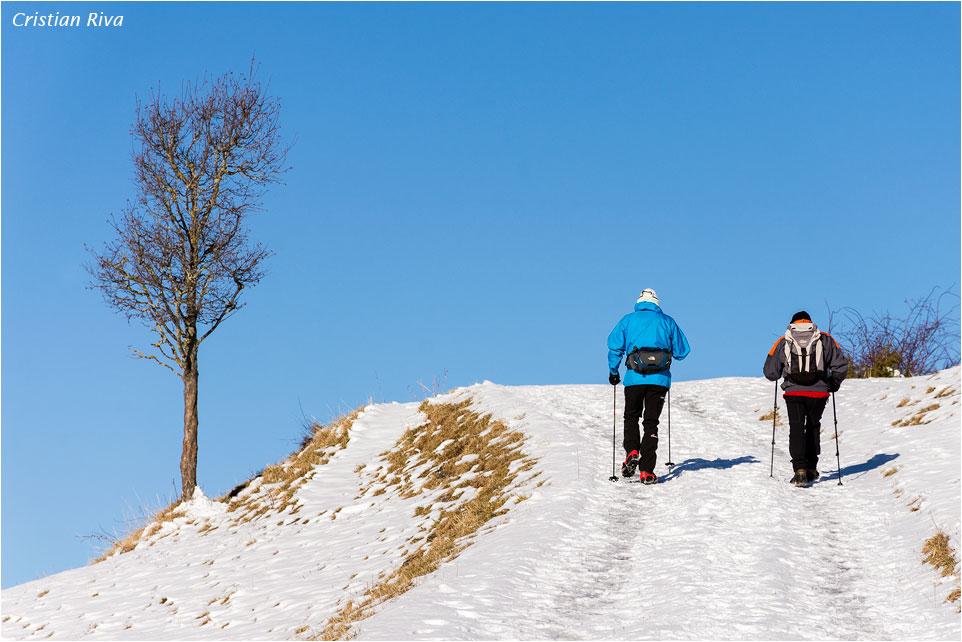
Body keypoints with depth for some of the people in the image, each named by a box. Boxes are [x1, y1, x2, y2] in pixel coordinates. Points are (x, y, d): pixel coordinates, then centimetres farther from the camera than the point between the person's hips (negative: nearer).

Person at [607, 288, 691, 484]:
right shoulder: (667, 321, 10)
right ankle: (646, 471, -3)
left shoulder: (628, 320, 8)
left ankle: (632, 452, -6)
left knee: (631, 417, 20)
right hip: (660, 379, 0)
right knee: (651, 422, 6)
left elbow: (615, 346, 0)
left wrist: (613, 372, 12)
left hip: (635, 378, 0)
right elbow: (682, 351, 12)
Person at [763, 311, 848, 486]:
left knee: (796, 429, 3)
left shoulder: (783, 342, 7)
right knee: (813, 428, 19)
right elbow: (841, 365, 2)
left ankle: (800, 470, -12)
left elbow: (770, 372, 9)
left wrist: (781, 372, 31)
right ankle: (811, 468, 18)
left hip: (793, 392, -1)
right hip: (818, 392, 1)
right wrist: (834, 384, 18)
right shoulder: (825, 340, 7)